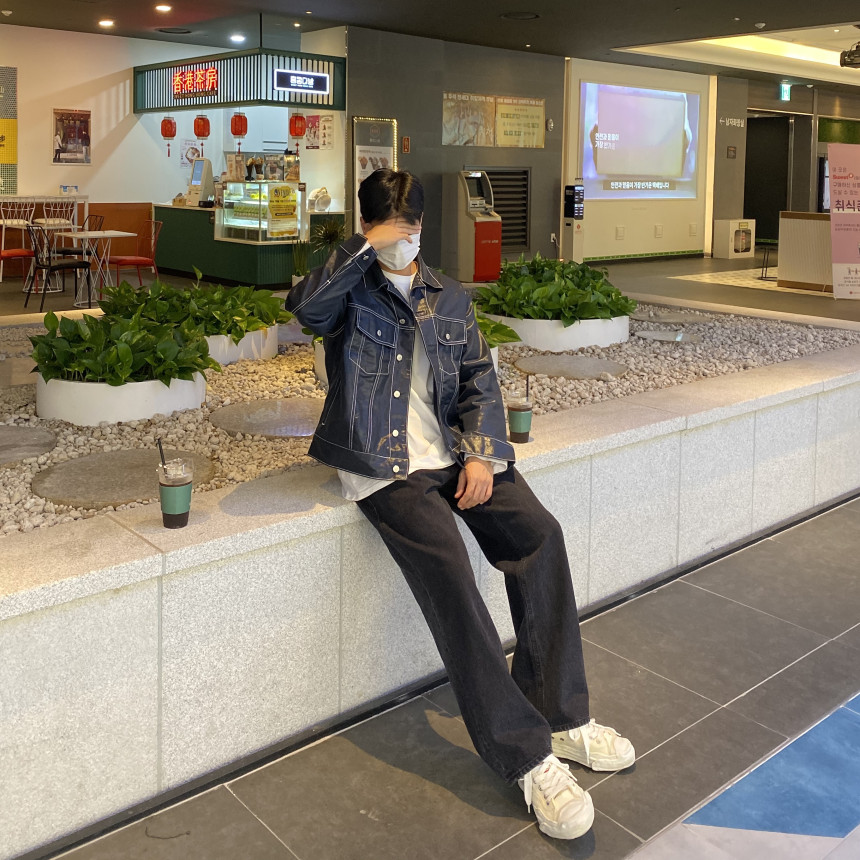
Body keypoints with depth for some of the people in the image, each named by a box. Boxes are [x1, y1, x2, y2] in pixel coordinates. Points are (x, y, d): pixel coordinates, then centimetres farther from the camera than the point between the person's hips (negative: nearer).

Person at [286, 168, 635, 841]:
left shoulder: (451, 299, 19)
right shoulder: (350, 290, 7)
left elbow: (479, 380, 14)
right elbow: (303, 305, -17)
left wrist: (481, 453, -1)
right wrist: (367, 248, -15)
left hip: (452, 455, 5)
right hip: (381, 467, -5)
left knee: (539, 534, -17)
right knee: (446, 567, -26)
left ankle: (559, 714, -6)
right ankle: (527, 755, -21)